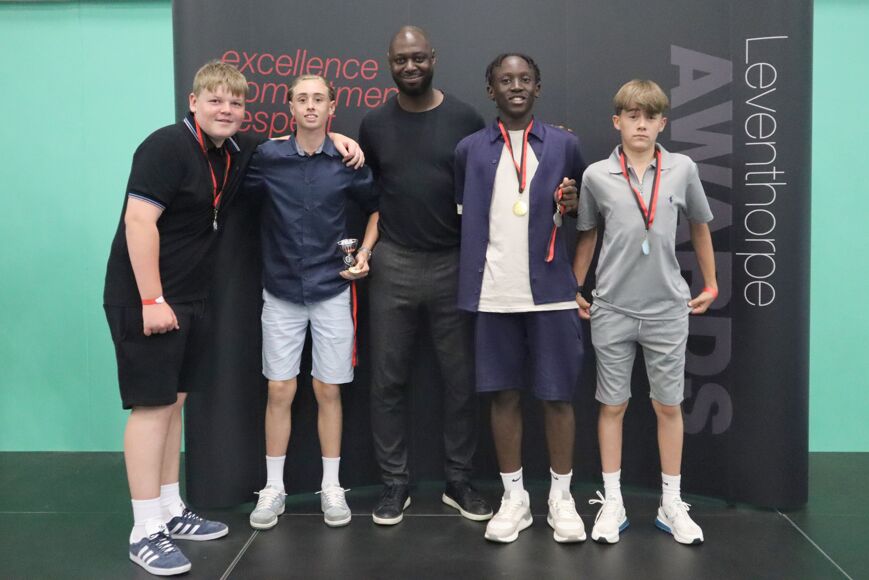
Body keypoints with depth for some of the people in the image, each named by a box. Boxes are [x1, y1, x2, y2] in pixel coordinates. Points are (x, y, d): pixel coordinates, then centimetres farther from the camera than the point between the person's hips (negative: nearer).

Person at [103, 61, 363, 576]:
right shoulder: (168, 147, -15)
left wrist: (334, 137, 8)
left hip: (188, 299, 8)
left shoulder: (238, 151, 8)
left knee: (174, 401, 13)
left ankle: (171, 512, 24)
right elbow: (139, 222, -21)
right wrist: (152, 300, -24)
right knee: (152, 406, -6)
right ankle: (145, 533, 2)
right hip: (145, 299, -8)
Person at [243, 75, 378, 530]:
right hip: (281, 292, 0)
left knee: (328, 390, 6)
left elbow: (376, 208, 11)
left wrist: (365, 253, -1)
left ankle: (331, 488, 20)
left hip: (331, 292, 0)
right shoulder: (267, 157, -4)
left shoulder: (347, 162, -3)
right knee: (279, 391, 4)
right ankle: (273, 489, 18)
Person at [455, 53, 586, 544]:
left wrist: (572, 204, -6)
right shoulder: (470, 150, 8)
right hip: (494, 293, 1)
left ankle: (561, 498, 19)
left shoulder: (565, 144, 6)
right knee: (504, 394, 7)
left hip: (552, 289, -1)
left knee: (558, 394, 4)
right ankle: (514, 497, 21)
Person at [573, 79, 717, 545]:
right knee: (612, 405, 8)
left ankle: (671, 503, 24)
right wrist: (574, 289, 9)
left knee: (669, 405, 10)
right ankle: (612, 502, 22)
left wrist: (711, 284, 15)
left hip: (668, 309, 1)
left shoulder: (683, 170, -1)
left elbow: (699, 227, 12)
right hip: (612, 310, 0)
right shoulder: (596, 176, -3)